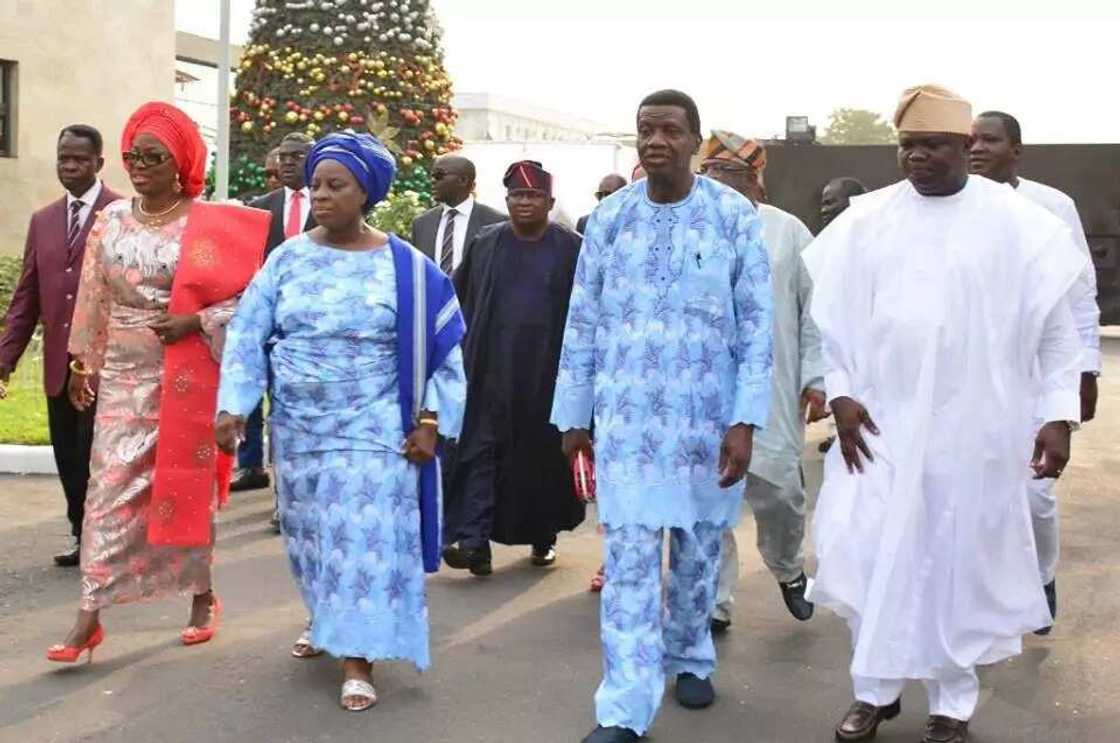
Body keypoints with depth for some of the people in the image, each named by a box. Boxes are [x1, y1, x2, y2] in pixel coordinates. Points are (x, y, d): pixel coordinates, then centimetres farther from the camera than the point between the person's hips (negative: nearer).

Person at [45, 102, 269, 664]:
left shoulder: (210, 225, -7)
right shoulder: (111, 220, 5)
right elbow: (95, 298, 11)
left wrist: (196, 323, -17)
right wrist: (83, 363, 11)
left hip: (186, 376, -3)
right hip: (123, 374, 3)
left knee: (187, 482, 8)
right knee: (112, 486, -1)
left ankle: (202, 596, 26)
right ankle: (90, 615, -1)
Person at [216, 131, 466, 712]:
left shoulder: (406, 267, -7)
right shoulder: (287, 259, 0)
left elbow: (441, 349, -3)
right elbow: (248, 335, -1)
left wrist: (429, 421, -7)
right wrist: (233, 405, -12)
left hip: (371, 430, -3)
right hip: (299, 429, 3)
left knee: (366, 538, -4)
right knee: (310, 534, 16)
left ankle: (358, 660, 4)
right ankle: (325, 616, 40)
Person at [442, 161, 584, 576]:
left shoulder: (570, 249, 0)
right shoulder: (485, 245, 6)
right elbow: (459, 301, 11)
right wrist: (460, 349, 7)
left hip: (546, 370, -1)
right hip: (490, 367, 1)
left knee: (543, 451, 7)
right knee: (480, 447, -7)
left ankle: (543, 535, 24)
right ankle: (473, 538, -11)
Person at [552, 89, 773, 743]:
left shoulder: (736, 217, -3)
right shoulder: (609, 217, 1)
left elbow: (757, 325, -4)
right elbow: (582, 322, 6)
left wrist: (745, 421, -10)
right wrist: (574, 415, 6)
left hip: (706, 416, 0)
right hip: (627, 418, 0)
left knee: (698, 549, 14)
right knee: (629, 558, -3)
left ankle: (690, 657, 37)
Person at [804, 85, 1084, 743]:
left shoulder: (1015, 222, -4)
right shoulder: (865, 220, 2)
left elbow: (1055, 324, -1)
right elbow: (832, 314, 8)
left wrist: (1058, 416, -5)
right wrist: (840, 393, -1)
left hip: (973, 431, -2)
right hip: (880, 426, 2)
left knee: (961, 564, 7)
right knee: (869, 557, 4)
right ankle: (876, 689, 23)